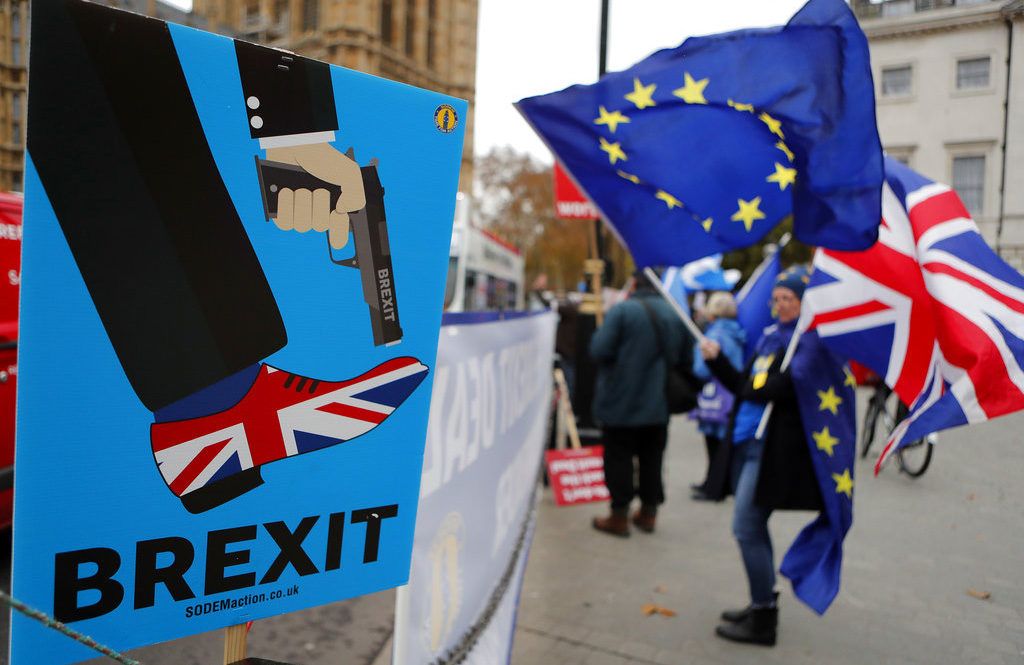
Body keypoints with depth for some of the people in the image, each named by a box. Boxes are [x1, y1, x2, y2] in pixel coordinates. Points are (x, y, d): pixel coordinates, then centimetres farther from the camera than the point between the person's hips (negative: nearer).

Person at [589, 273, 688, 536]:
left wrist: (597, 336, 0)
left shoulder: (622, 310, -15)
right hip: (658, 405, 5)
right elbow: (684, 357, 9)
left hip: (621, 404, -5)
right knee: (651, 458, 15)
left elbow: (600, 350, -20)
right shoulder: (675, 314, 3)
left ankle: (619, 515, 11)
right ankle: (648, 512, 24)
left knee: (619, 458, 5)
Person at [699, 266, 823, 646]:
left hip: (773, 450, -9)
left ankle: (764, 618, 7)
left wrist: (750, 388, -8)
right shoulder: (770, 336, 14)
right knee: (753, 527, 16)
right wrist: (717, 360, 7)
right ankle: (762, 605, 31)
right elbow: (744, 386, 16)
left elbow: (783, 389, -22)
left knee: (746, 528, -6)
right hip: (747, 441, 9)